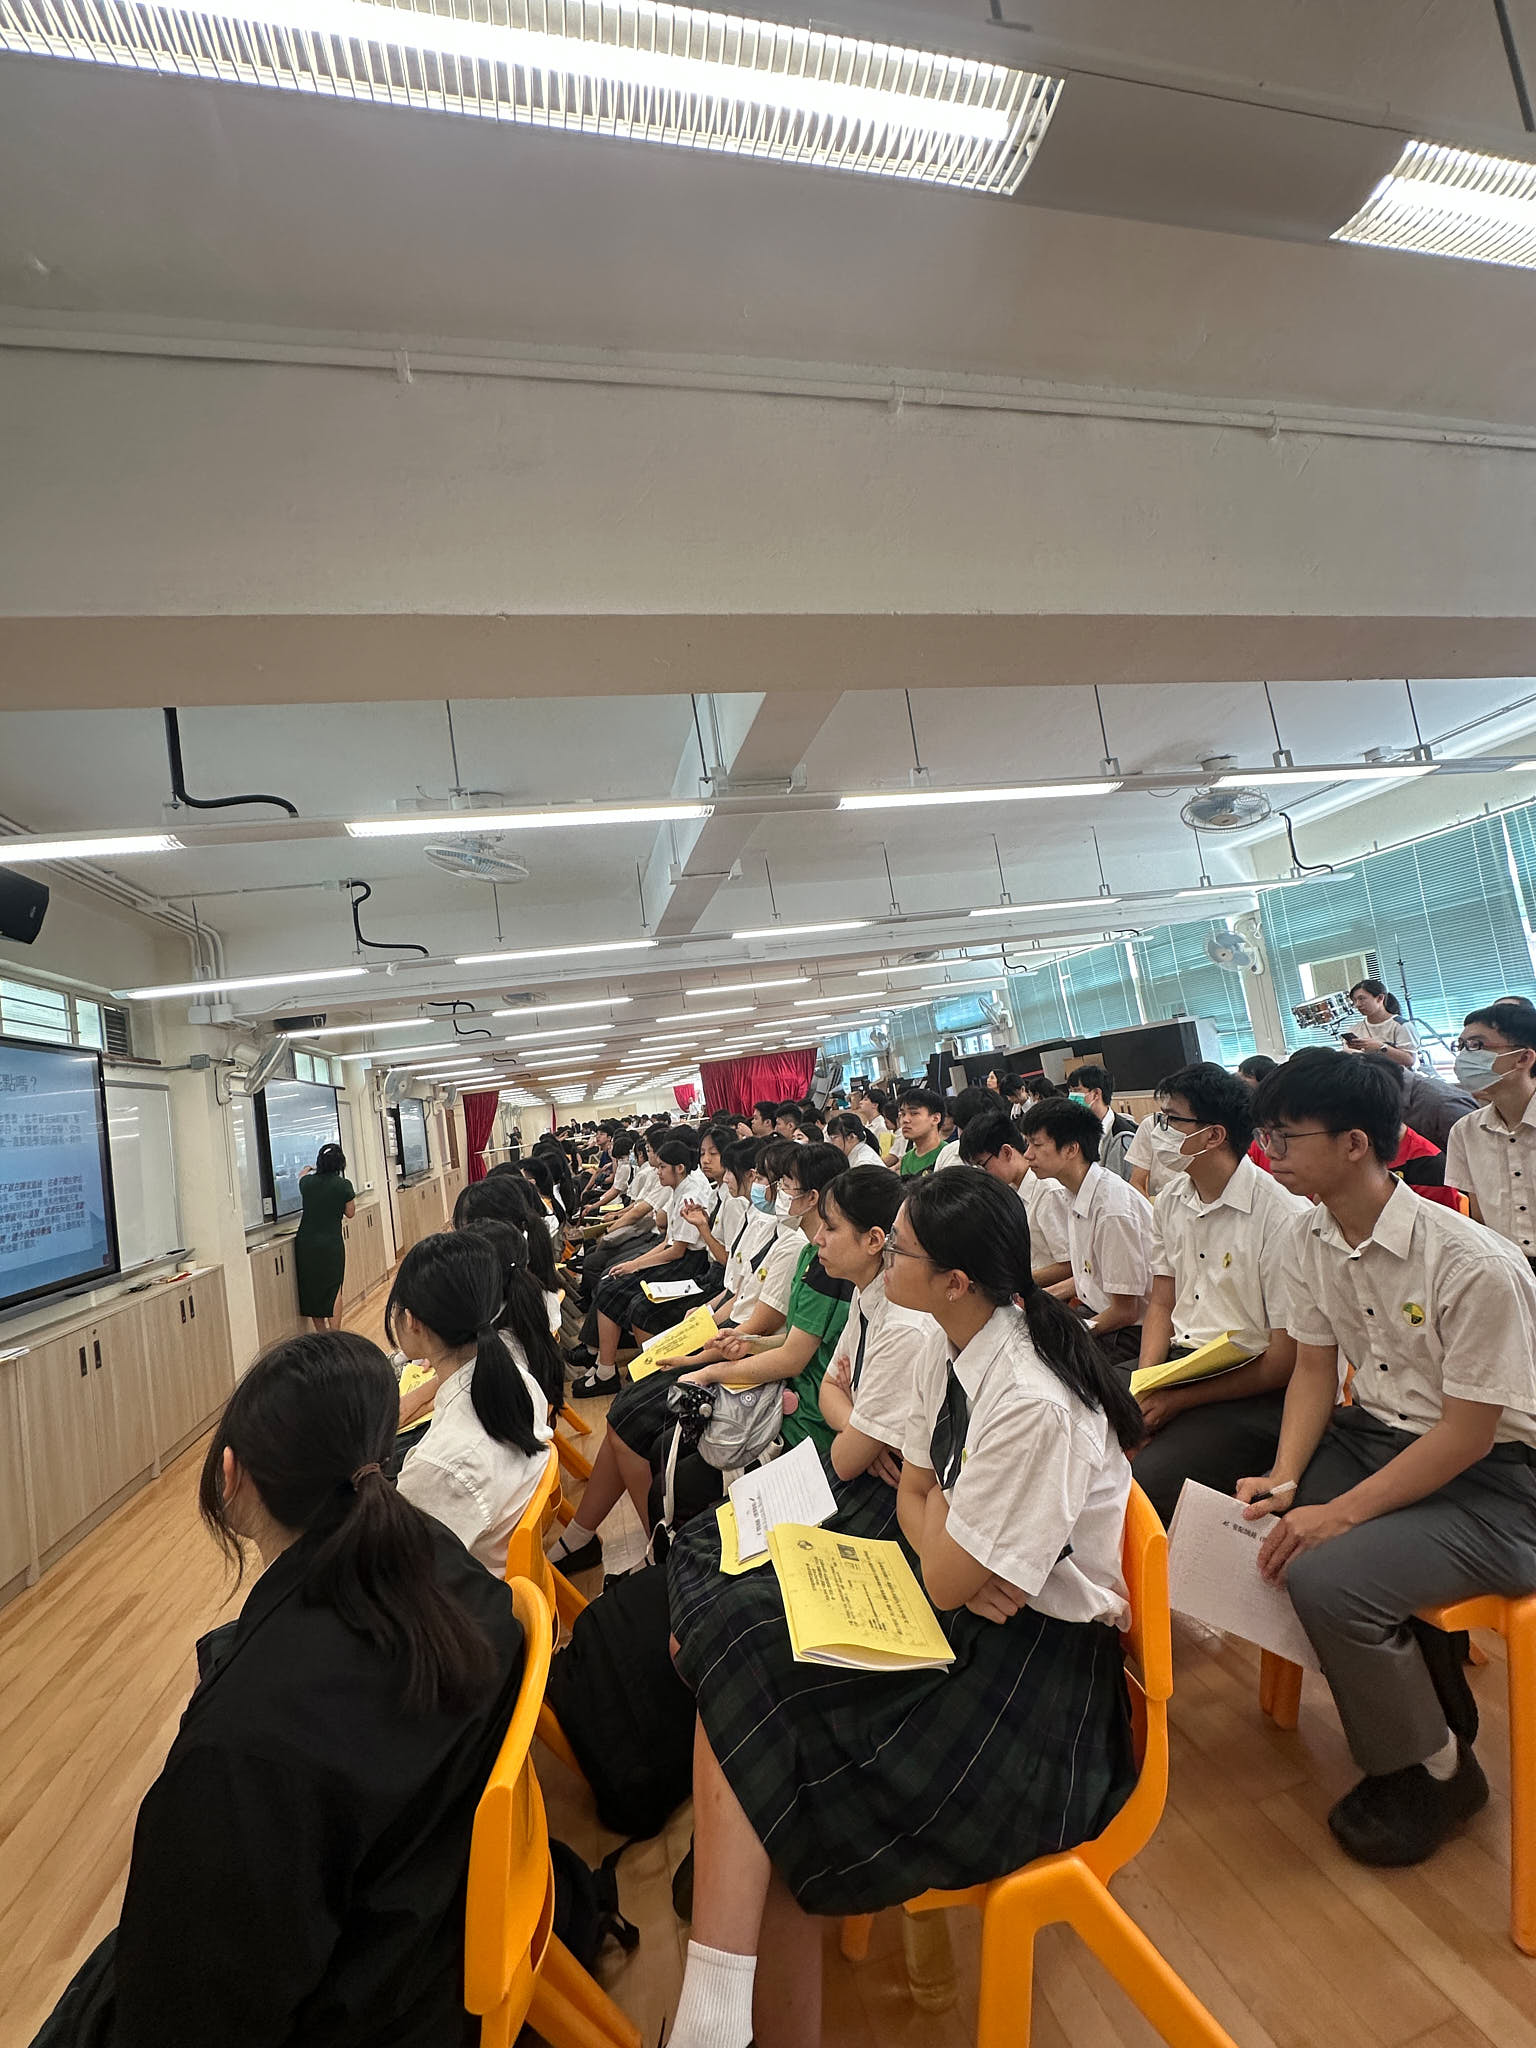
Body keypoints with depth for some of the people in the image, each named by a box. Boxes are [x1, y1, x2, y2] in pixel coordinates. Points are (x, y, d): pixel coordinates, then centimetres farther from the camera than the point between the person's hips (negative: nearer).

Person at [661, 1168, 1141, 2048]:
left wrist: (932, 1500, -2)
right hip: (965, 1606, 8)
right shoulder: (951, 1352, -1)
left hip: (1039, 1661, -8)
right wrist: (959, 1558, -10)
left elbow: (946, 1579, -19)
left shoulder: (1035, 1406, -28)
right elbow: (915, 1497, 9)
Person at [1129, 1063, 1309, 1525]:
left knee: (1144, 1481, -26)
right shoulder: (1170, 1201, 6)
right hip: (1178, 1363, 7)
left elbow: (1286, 1361, -14)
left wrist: (1180, 1401, -14)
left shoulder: (1283, 1217, -17)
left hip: (1253, 1389, -7)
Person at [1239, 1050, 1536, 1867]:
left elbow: (1468, 1434, -21)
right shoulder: (1311, 1241, -3)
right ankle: (1417, 1686, 17)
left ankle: (1434, 1768, 6)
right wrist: (1284, 1481, -9)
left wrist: (1338, 1514, -24)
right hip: (1376, 1432, 7)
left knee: (1326, 1576, -25)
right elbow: (1314, 1366, 4)